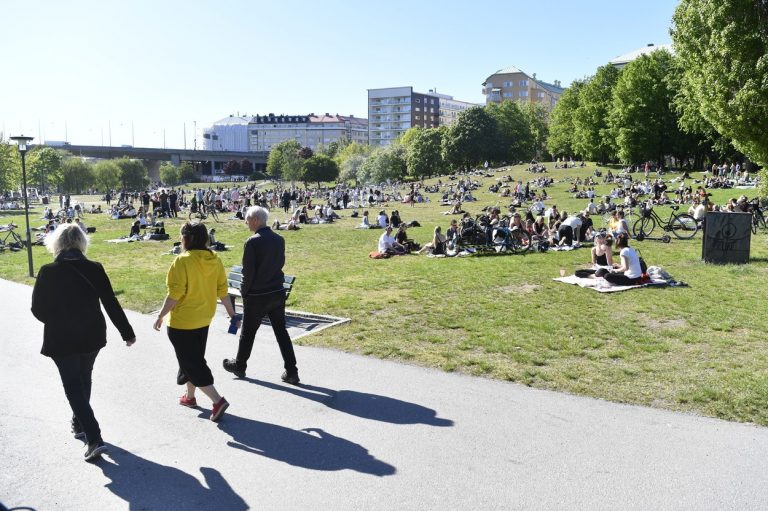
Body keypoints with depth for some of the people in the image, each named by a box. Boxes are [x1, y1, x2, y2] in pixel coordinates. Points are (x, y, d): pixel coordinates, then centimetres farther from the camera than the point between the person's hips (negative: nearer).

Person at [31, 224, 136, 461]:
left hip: (61, 340, -3)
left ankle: (94, 438, -5)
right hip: (92, 337, 3)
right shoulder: (94, 269, -9)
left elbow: (38, 309, -6)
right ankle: (80, 423, 42)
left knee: (73, 387, 4)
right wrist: (127, 333, 3)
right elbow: (111, 304, -6)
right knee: (84, 380, 24)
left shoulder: (48, 272, -13)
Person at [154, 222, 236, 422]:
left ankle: (217, 400, -8)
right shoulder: (215, 260, -2)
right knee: (195, 358, 23)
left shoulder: (182, 261, -20)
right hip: (204, 319, 7)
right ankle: (190, 396, 37)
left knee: (190, 362, 2)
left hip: (182, 322, -7)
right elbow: (223, 291, 1)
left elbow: (174, 295, -20)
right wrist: (232, 314, 10)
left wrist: (161, 316, -8)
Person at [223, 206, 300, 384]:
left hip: (257, 296, -5)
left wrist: (244, 292, -1)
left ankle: (239, 365, 33)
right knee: (281, 331, 10)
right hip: (277, 292, 5)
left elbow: (248, 272, -15)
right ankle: (291, 372, 10)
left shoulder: (253, 242, -17)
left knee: (248, 332, 14)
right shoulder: (279, 240, 1)